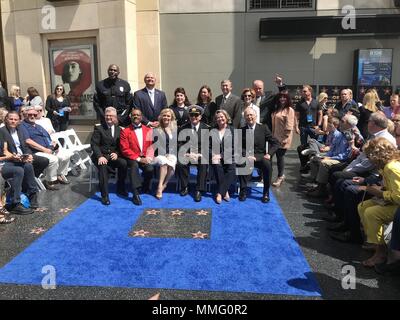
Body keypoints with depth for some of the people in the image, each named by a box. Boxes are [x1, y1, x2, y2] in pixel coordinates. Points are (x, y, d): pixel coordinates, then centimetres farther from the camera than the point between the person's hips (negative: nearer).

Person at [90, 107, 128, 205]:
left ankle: (120, 189, -5)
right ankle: (104, 195, -29)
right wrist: (100, 156, -23)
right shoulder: (98, 128, 3)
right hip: (101, 156, -3)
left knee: (124, 163, -27)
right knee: (103, 166, -35)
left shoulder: (119, 129, 12)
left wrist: (117, 154, -12)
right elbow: (94, 144, -6)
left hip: (113, 156, 3)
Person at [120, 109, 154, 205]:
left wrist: (149, 157, -10)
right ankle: (135, 193, -35)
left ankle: (145, 187, 5)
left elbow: (151, 146, 10)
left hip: (145, 158, 2)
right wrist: (138, 159, -14)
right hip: (132, 158, -2)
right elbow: (125, 149, -5)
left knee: (150, 169, -27)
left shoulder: (148, 130, 12)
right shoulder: (125, 131, 2)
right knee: (134, 165, -35)